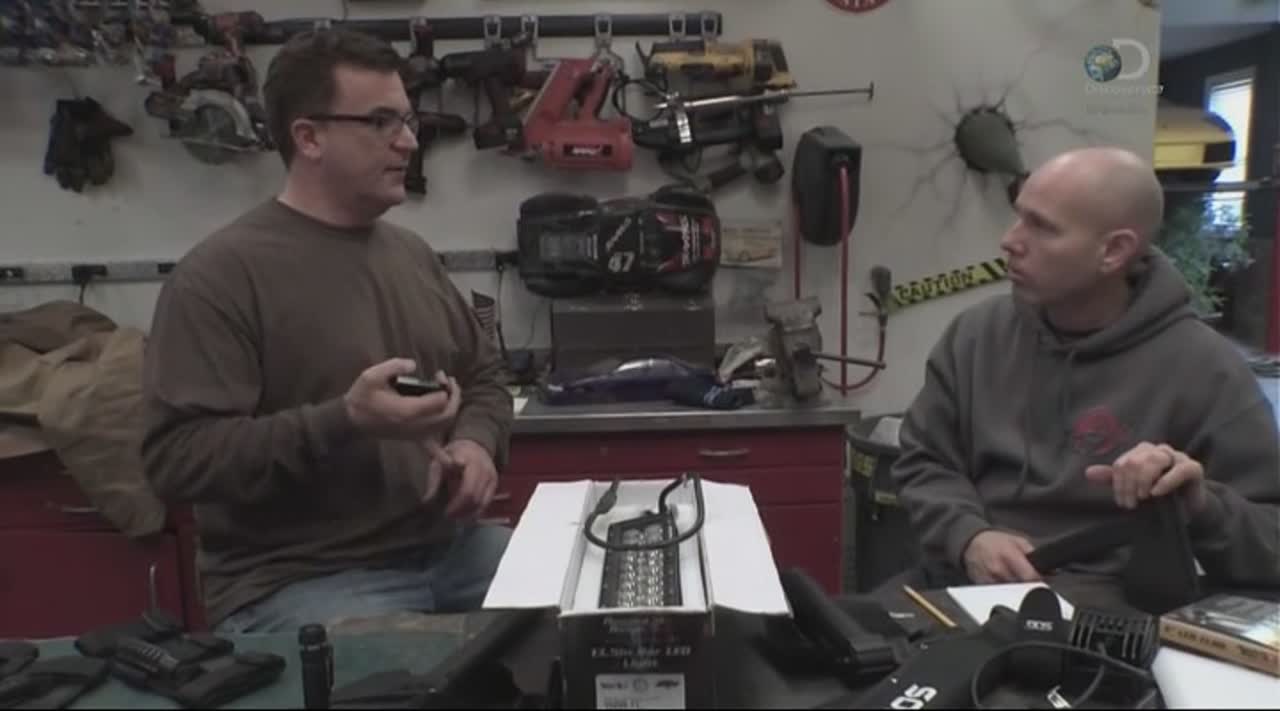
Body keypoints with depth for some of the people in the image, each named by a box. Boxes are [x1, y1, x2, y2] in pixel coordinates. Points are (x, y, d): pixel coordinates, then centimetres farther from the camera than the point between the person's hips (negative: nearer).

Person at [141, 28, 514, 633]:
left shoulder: (412, 252, 11)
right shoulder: (221, 273, -11)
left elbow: (484, 377, 19)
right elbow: (177, 455, -17)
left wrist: (477, 442, -2)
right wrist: (344, 422, -27)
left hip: (448, 550, 7)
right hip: (297, 582, -6)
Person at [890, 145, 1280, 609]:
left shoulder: (1206, 372, -7)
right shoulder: (977, 334, 5)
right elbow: (922, 462, 8)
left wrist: (1203, 508, -23)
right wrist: (969, 538, -11)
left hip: (1105, 611, -2)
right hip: (959, 588, 3)